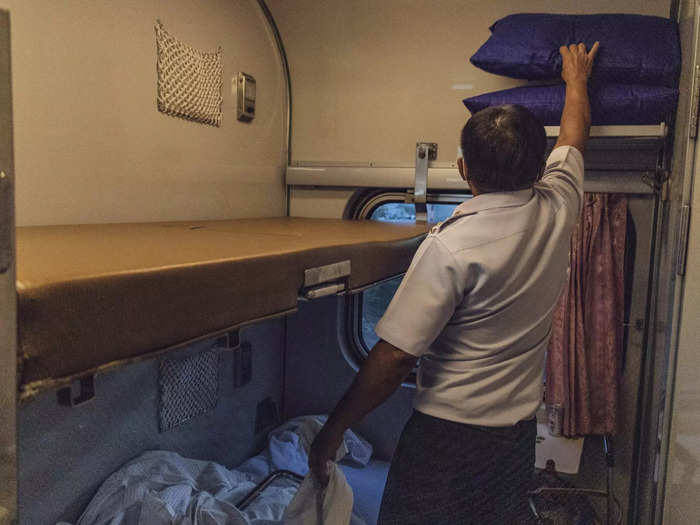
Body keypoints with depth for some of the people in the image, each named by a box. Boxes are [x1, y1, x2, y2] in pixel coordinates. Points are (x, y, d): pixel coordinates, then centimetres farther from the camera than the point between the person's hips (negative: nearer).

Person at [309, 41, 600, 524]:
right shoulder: (558, 209, -4)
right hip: (520, 430, 7)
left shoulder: (451, 246, -23)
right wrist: (577, 76, 36)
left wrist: (332, 431, -10)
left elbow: (394, 358, -22)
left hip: (448, 434, -6)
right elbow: (575, 134, 18)